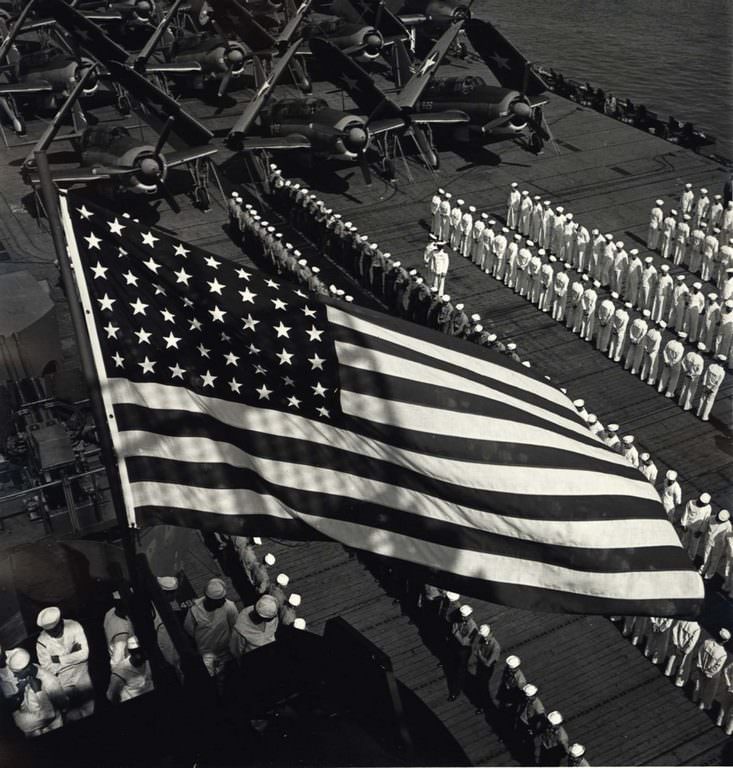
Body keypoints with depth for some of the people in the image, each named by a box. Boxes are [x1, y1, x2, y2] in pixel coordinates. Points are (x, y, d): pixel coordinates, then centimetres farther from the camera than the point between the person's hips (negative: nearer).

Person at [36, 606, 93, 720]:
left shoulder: (74, 626, -12)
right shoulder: (42, 642, -13)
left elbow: (84, 654, -13)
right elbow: (48, 669, -10)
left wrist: (58, 659, -17)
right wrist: (73, 656, -16)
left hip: (80, 670, 1)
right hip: (61, 676, 0)